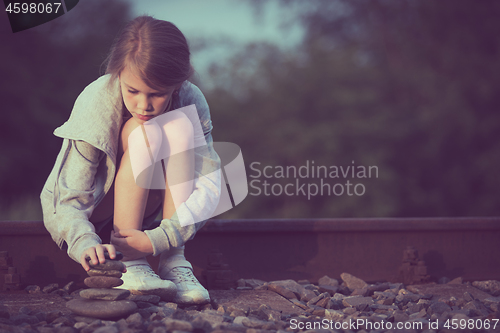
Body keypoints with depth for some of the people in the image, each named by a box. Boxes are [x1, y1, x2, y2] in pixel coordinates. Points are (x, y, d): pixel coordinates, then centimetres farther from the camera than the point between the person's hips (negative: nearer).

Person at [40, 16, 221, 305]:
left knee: (180, 126, -27)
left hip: (143, 208, 3)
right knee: (141, 132, -31)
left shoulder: (191, 102, -20)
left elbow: (209, 187, -25)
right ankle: (129, 264, -31)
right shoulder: (95, 104, -27)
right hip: (87, 210, -3)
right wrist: (85, 243, -50)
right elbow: (71, 201, -28)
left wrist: (157, 239, -39)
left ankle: (174, 263, -28)